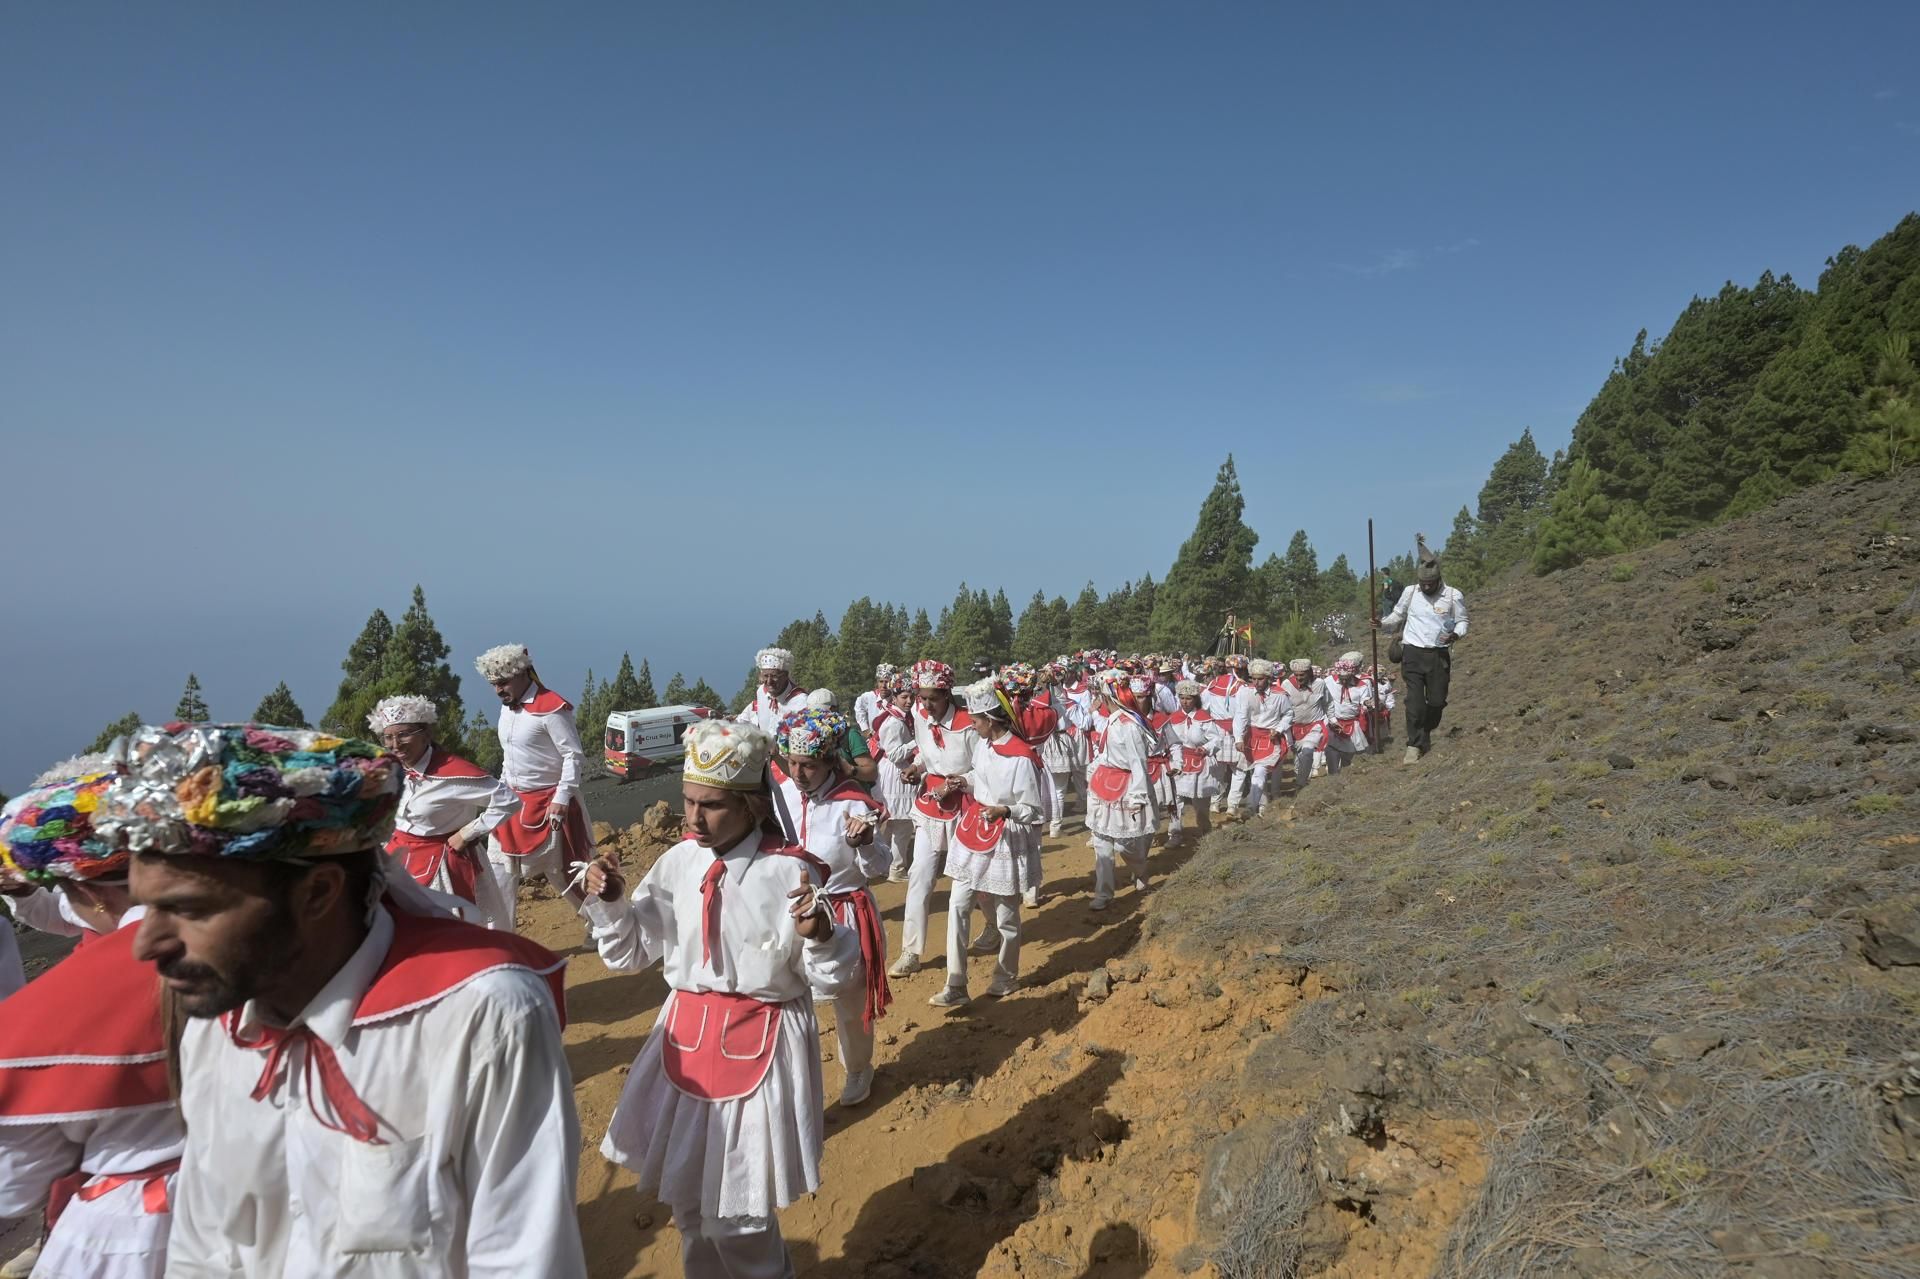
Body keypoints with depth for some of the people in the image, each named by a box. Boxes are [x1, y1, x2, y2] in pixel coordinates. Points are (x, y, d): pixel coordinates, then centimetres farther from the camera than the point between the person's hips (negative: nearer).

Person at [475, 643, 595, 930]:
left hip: (548, 803, -8)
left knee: (564, 873, 3)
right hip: (514, 802, 8)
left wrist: (561, 799, -22)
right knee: (497, 872, 8)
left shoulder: (550, 708, -19)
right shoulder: (507, 707, 7)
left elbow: (574, 755, -19)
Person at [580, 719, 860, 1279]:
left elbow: (834, 981, -12)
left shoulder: (791, 873, -18)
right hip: (685, 1038, 5)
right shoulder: (677, 863, -4)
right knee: (686, 1198, 19)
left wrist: (820, 936, -33)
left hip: (761, 1047, -5)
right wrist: (609, 903, -9)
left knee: (737, 1213, 5)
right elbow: (630, 954, 8)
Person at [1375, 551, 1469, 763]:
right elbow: (1397, 616, 13)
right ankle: (1414, 745, -6)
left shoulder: (1453, 596, -3)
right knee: (1415, 700, -10)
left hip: (1439, 655, 0)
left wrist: (1455, 635, -13)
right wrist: (1382, 624, -7)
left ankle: (1425, 735, 34)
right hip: (1413, 652, 0)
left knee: (1437, 700, 7)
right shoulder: (1410, 593, 1)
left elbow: (1462, 621, 8)